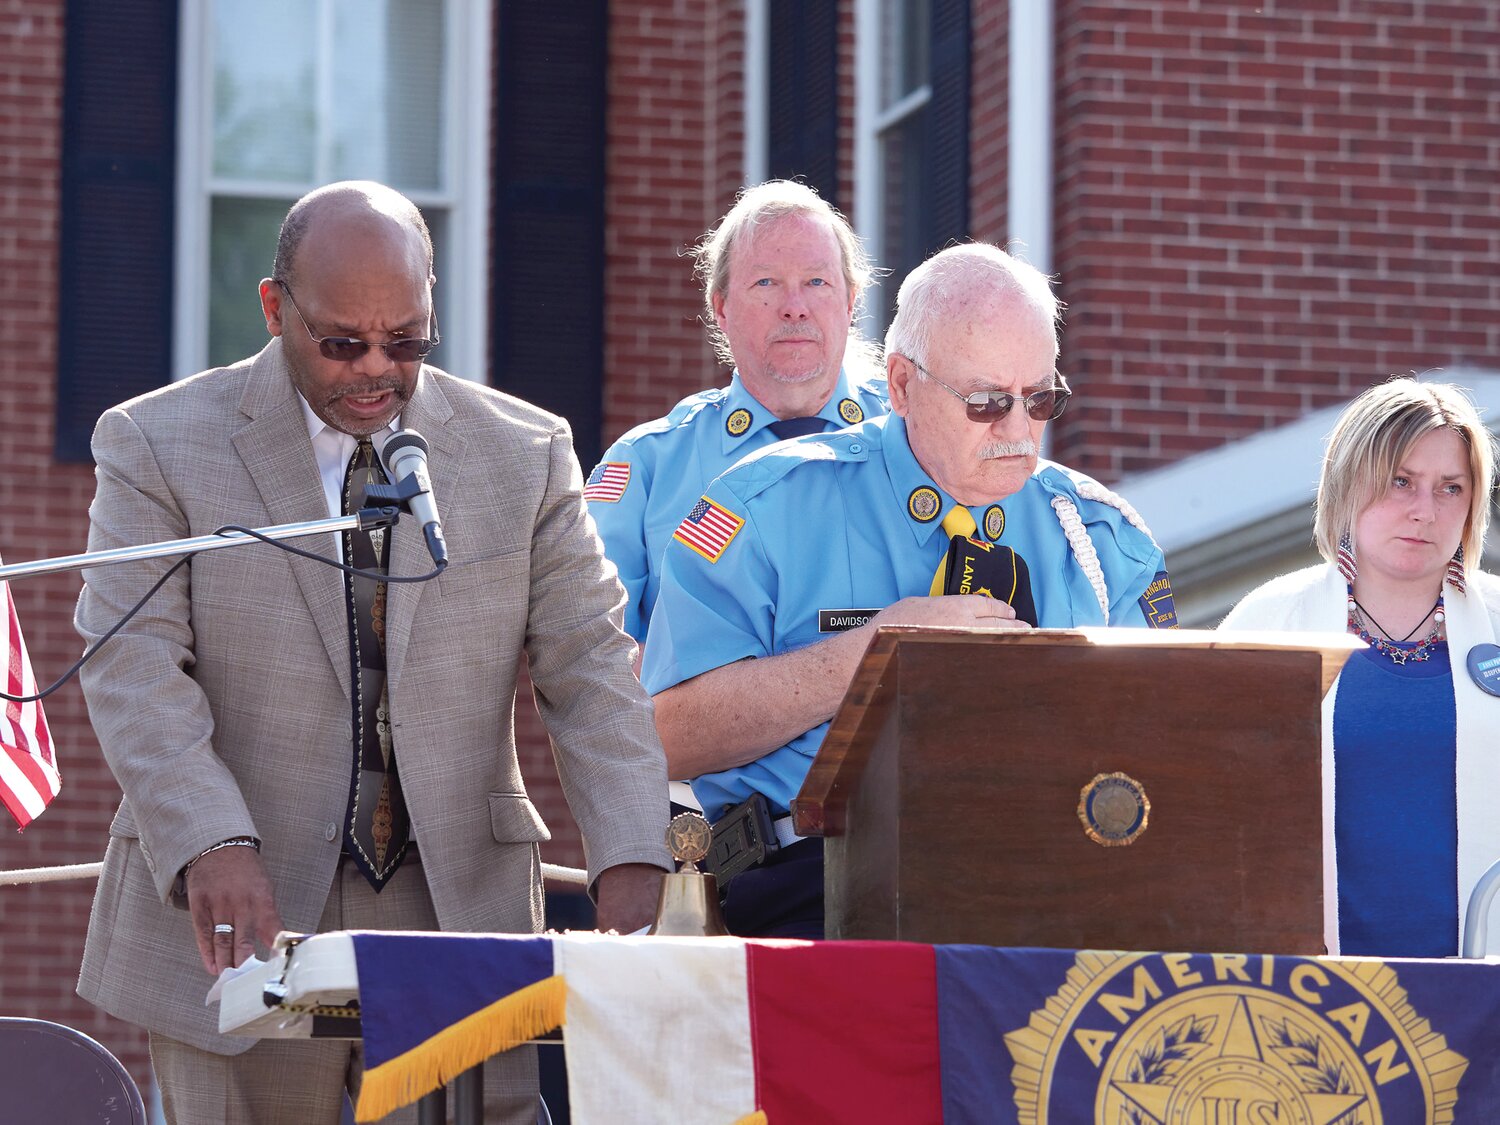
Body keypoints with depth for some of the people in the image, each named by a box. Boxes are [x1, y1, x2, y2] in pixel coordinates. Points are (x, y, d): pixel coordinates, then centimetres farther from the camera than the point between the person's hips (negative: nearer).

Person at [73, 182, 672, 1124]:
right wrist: (210, 846, -25)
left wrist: (632, 861, -14)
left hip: (461, 913, 2)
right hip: (243, 932, -1)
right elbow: (136, 673, -8)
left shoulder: (527, 454, 8)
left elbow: (590, 666, 2)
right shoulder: (158, 445, 1)